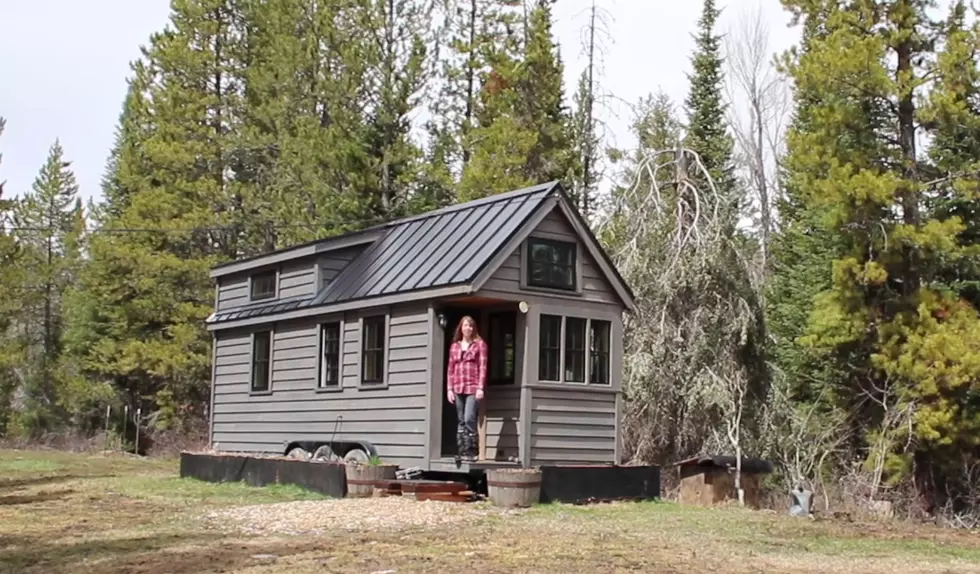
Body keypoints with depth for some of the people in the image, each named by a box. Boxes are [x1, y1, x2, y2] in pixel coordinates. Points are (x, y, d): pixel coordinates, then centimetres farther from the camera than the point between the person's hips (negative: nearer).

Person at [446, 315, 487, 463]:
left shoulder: (479, 344, 4)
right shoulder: (454, 346, 15)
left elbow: (483, 367, -2)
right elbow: (450, 369, 14)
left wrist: (481, 387, -10)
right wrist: (449, 389, 6)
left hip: (473, 387, -4)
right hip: (458, 388, 4)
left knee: (469, 419, -14)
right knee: (460, 421, 6)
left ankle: (470, 451, -10)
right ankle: (461, 451, 8)